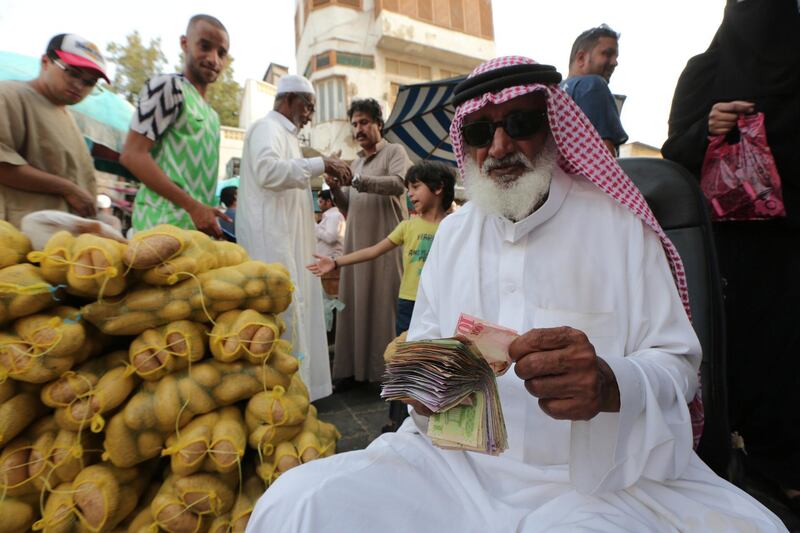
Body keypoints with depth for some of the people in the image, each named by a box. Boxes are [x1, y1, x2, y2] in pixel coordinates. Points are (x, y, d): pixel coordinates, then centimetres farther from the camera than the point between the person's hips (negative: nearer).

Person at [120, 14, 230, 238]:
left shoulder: (211, 115, 22)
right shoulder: (168, 86, 1)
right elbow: (132, 154, -10)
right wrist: (193, 206, -16)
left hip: (200, 226, 7)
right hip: (168, 225, -7)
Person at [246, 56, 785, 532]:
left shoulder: (615, 222, -1)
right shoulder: (452, 232, 10)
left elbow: (678, 362, -3)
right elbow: (421, 342, 12)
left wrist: (610, 383, -25)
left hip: (597, 472, -1)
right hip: (455, 456, 3)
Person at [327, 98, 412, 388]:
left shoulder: (394, 152, 3)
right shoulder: (355, 162, 22)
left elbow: (398, 183, -18)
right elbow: (348, 206, 20)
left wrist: (357, 180, -26)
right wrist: (336, 189, 0)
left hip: (386, 244, -6)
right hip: (356, 244, 6)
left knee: (385, 304, -4)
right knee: (354, 304, 5)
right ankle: (353, 367, 14)